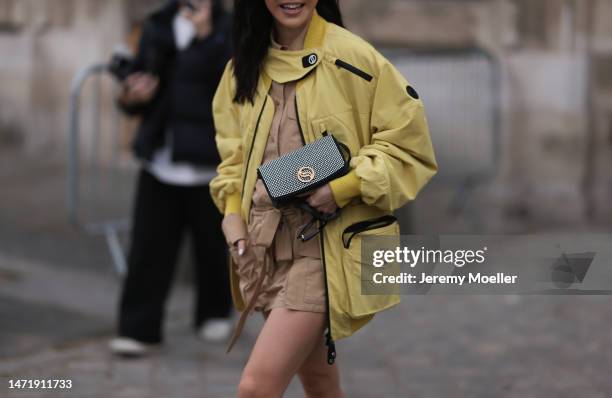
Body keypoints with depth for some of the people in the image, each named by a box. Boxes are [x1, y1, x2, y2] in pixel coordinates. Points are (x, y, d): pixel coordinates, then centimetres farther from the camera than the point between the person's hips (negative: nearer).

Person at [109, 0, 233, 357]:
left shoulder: (230, 31, -2)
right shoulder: (157, 29, 10)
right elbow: (139, 91, 17)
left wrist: (205, 34, -27)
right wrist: (132, 97, -7)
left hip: (207, 164, -3)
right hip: (160, 160, 3)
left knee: (212, 246, 10)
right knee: (148, 248, -3)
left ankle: (216, 314, 31)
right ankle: (140, 329, 0)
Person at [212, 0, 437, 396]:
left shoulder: (352, 58, -10)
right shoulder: (244, 68, 9)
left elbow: (408, 146, -7)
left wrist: (343, 189, -18)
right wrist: (234, 219, 3)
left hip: (329, 248, -6)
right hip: (266, 247, 6)